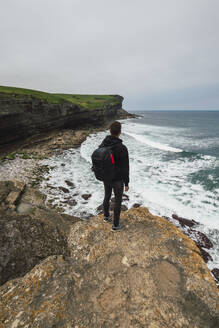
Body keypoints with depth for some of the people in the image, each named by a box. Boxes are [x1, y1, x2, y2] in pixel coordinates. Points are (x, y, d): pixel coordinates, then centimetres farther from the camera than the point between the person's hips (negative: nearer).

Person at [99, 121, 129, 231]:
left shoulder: (102, 144, -7)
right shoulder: (122, 148, -26)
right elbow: (125, 168, -21)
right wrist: (126, 183, -8)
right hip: (117, 180, -6)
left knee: (107, 197, 26)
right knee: (118, 201, 12)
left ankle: (106, 216, 49)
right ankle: (115, 225, 27)